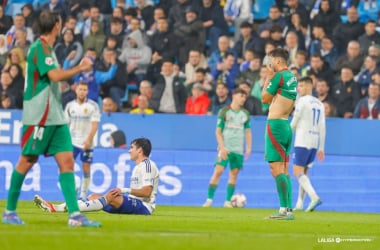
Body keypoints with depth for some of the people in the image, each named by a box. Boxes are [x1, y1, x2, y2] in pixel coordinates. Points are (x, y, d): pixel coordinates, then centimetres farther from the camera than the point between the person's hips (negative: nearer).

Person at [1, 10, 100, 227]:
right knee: (27, 160, -1)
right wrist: (81, 68, -13)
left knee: (67, 161, -1)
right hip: (38, 117, -9)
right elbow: (55, 75, -23)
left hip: (55, 116, 9)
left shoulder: (47, 48, 17)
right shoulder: (39, 47, -12)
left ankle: (75, 215, -6)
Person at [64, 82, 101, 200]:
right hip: (72, 141, 2)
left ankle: (83, 195, 10)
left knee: (86, 168, 1)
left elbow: (95, 125, -7)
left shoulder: (93, 106, -3)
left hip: (86, 143, -2)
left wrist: (89, 139, -19)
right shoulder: (70, 105, 6)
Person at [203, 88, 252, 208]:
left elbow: (248, 132, 16)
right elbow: (218, 131, -2)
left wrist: (248, 148, 5)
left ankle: (228, 201, 8)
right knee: (218, 171, -13)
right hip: (225, 148, -4)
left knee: (234, 173, 2)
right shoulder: (224, 112, -1)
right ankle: (209, 199, -11)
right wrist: (222, 147, -12)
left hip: (238, 149, 4)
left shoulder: (245, 114, 11)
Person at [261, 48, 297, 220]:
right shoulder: (292, 77, 14)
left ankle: (284, 209, -16)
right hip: (286, 125, 9)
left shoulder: (278, 76, -12)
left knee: (277, 169, -10)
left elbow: (265, 98, -2)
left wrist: (268, 76, 6)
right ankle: (288, 210, 8)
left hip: (275, 124, -9)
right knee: (284, 170, 10)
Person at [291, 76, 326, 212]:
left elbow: (294, 123, -4)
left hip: (302, 141, -8)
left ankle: (314, 197, -28)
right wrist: (321, 148, 16)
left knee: (298, 172, -10)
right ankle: (299, 204, 14)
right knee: (303, 173, 15)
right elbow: (322, 127, 14)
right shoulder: (319, 104, 16)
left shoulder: (302, 101, -6)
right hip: (315, 143, 8)